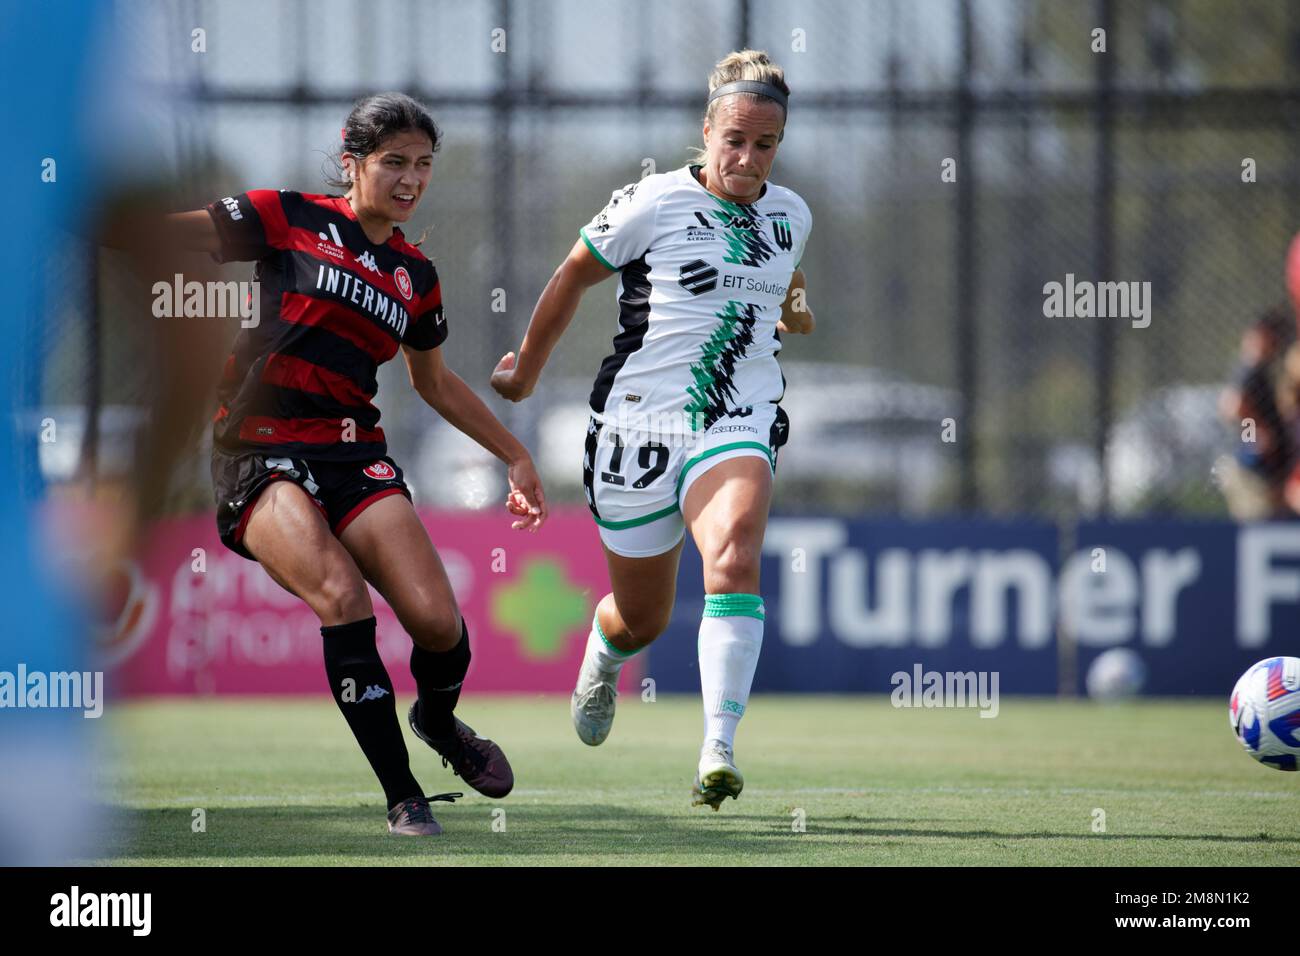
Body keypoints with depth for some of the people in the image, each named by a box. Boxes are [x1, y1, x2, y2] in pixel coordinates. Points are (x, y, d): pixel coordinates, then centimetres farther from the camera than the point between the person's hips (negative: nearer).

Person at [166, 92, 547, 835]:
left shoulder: (416, 277, 15)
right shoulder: (289, 219, 1)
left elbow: (435, 382, 30)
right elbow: (170, 231, -4)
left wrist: (515, 456, 32)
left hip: (354, 454, 4)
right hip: (261, 455, -4)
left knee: (436, 620, -14)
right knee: (340, 594, -28)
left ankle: (439, 721, 24)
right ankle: (403, 797, -19)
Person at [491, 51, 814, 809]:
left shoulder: (791, 215, 8)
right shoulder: (653, 204, -7)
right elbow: (574, 276, 8)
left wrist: (795, 311, 13)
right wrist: (527, 370, 16)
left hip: (738, 427, 2)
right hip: (641, 425, -2)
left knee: (735, 557, -29)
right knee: (643, 619, 10)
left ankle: (719, 751, -34)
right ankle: (604, 653, 51)